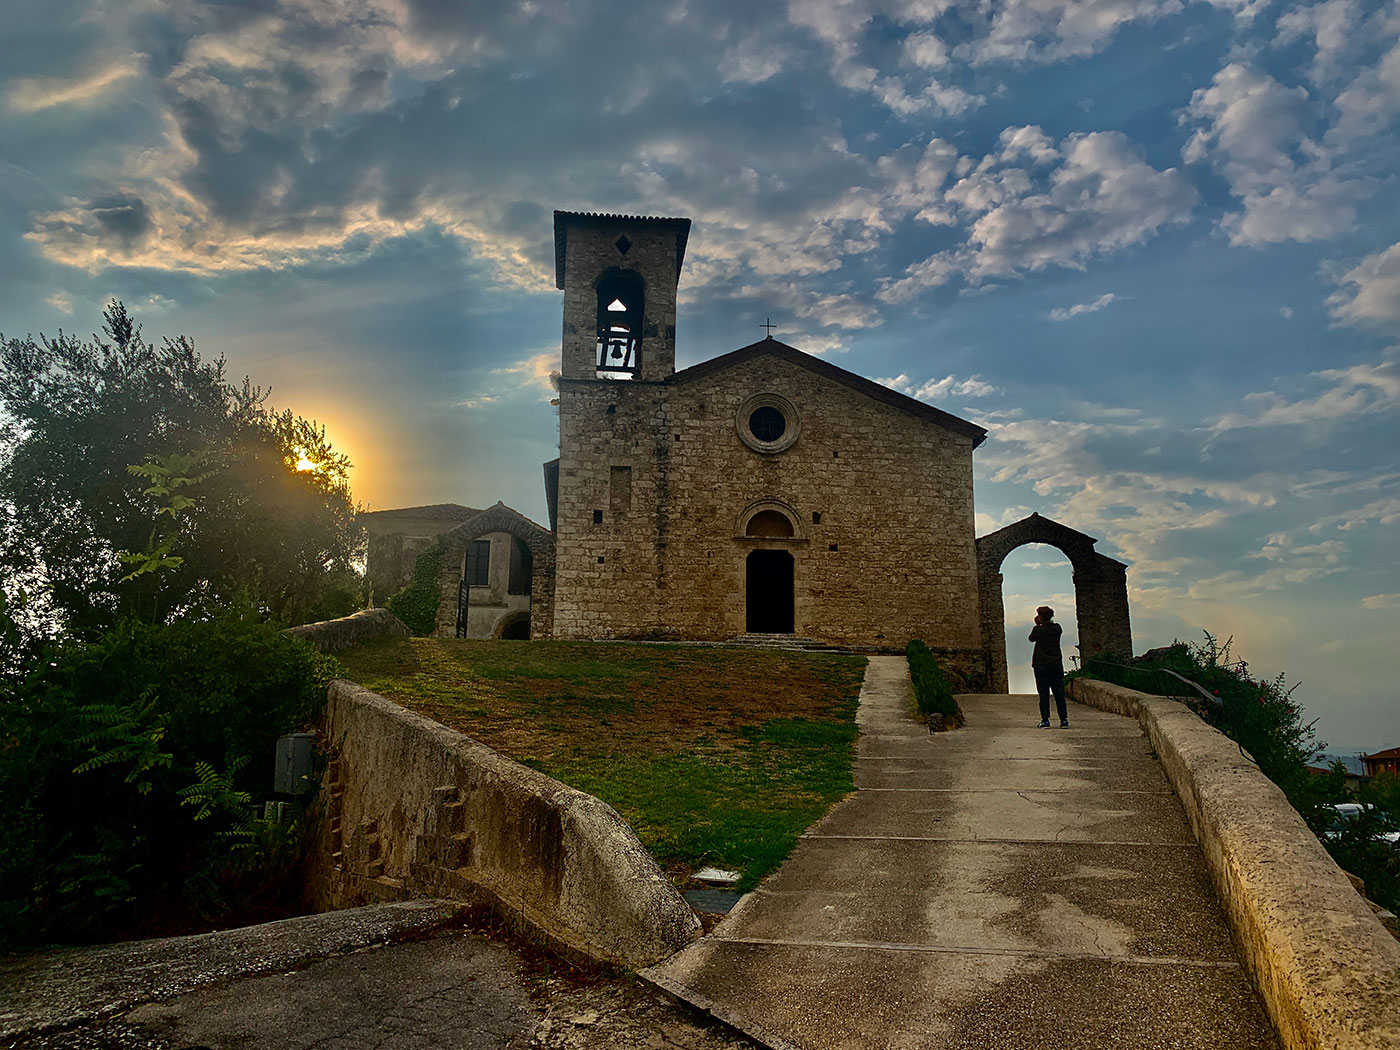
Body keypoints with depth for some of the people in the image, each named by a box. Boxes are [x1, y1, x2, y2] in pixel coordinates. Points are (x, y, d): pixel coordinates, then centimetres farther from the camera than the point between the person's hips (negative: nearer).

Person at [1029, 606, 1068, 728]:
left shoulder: (1038, 630, -10)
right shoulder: (1057, 628, 0)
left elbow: (1031, 638, 8)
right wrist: (1041, 625, 14)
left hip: (1042, 665, -3)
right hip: (1057, 664, 3)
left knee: (1044, 693, 0)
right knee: (1059, 693, 6)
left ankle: (1045, 720, -2)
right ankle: (1064, 720, 6)